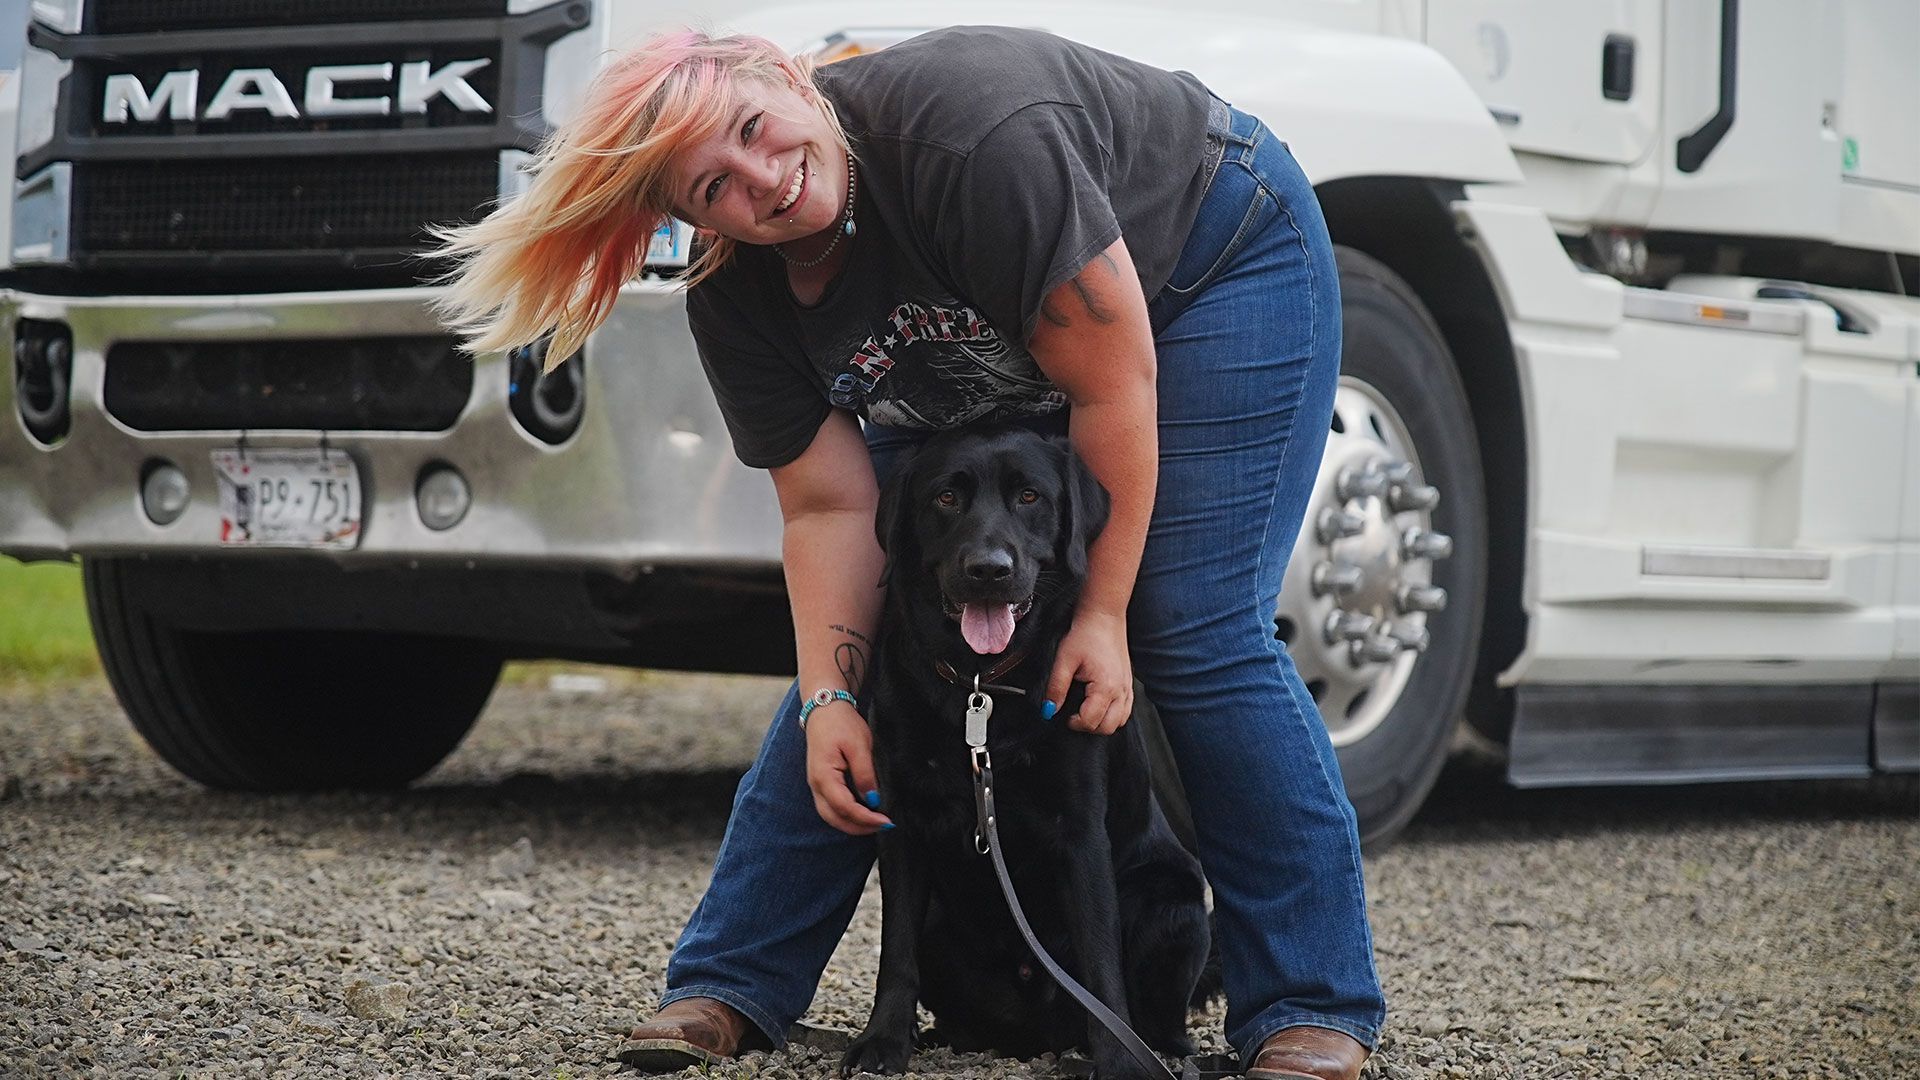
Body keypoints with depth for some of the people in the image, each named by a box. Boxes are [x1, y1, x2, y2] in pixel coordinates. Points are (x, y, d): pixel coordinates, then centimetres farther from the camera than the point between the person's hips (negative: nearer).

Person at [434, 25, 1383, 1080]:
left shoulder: (970, 131, -38)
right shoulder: (737, 295, -18)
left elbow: (1113, 383, -32)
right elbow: (829, 506, -15)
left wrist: (1104, 611, -27)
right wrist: (830, 702, -27)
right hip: (989, 380, 6)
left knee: (1200, 633, -19)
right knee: (857, 627, -5)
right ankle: (732, 985, 0)